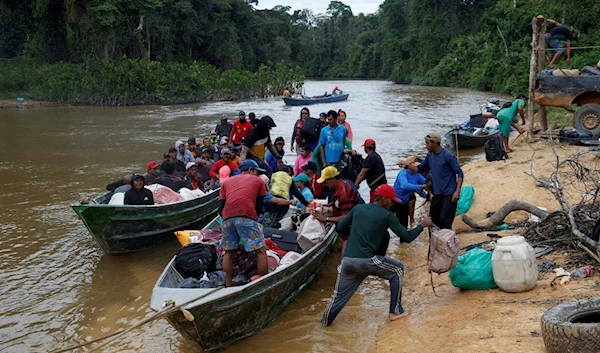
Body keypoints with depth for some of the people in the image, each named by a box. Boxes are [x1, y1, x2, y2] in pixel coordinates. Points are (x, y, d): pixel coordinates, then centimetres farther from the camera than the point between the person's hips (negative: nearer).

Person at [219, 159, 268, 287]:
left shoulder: (227, 182, 28)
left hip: (227, 218, 4)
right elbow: (259, 207, 18)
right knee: (261, 251, 4)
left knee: (228, 252, 16)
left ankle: (228, 286, 17)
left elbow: (220, 208, 19)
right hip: (247, 217, -3)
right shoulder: (258, 181, 22)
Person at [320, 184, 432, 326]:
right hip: (366, 261, -5)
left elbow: (339, 228, 19)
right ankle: (395, 311, 21)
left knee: (339, 296, 19)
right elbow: (407, 237, 2)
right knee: (397, 269, 17)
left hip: (347, 261, 5)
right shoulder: (386, 215, 1)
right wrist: (422, 224, 16)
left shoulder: (357, 208, 14)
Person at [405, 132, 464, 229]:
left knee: (444, 220, -13)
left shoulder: (448, 156, -14)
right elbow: (420, 169, 17)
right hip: (437, 194, 8)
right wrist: (407, 165, 1)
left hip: (449, 194, -7)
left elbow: (460, 173, -12)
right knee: (433, 218, 11)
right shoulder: (430, 155, 6)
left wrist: (457, 191, -19)